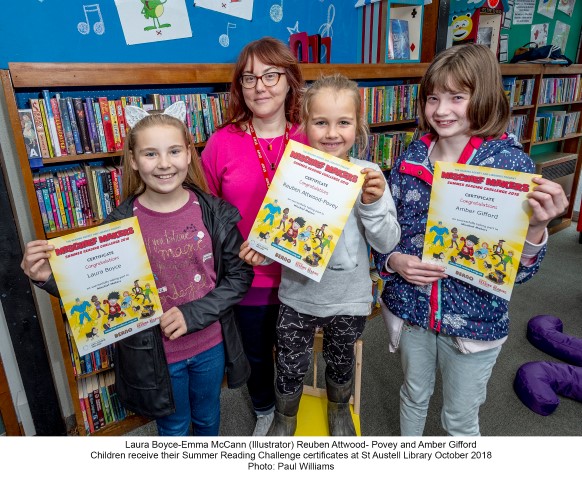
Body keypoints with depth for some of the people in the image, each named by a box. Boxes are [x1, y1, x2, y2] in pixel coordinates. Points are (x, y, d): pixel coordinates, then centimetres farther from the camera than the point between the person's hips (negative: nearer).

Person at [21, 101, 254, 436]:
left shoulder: (215, 212, -14)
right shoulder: (120, 224, -16)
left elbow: (240, 276, -8)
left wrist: (192, 315, -19)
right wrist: (52, 278, -25)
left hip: (212, 345, 2)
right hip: (156, 355, -1)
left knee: (208, 416, 29)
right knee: (174, 425, 24)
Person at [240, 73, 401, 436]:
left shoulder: (369, 175, -13)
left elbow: (387, 243, -12)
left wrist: (373, 203, -27)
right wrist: (263, 249, -21)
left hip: (349, 298, 1)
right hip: (298, 295, 0)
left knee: (341, 361, 25)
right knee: (291, 368, 16)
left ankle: (339, 409, 58)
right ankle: (285, 418, 49)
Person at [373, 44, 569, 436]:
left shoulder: (512, 162, -14)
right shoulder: (412, 158, -5)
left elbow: (519, 269, -11)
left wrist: (536, 226, -31)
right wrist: (394, 261, -17)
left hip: (474, 319, -2)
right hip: (411, 307, 3)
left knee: (460, 419, 19)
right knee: (415, 395, 27)